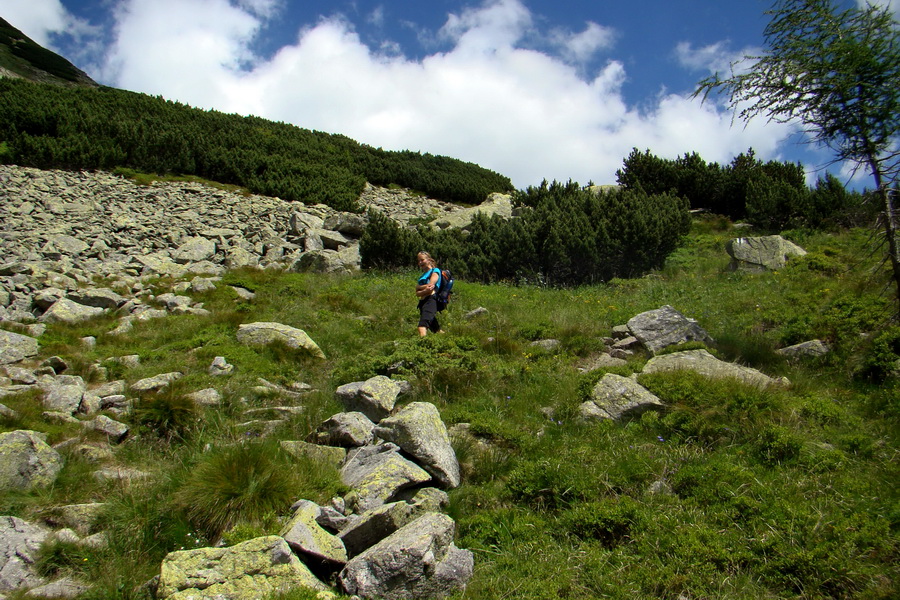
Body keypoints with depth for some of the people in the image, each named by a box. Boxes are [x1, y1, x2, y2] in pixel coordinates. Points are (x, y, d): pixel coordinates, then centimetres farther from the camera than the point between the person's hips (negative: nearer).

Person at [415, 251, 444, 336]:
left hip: (431, 300, -9)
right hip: (422, 302, 9)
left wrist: (419, 287, 8)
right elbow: (417, 294, 12)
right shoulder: (422, 276, 26)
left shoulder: (435, 271, 7)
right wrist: (425, 290, -9)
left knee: (422, 326, -29)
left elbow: (430, 285, -9)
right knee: (435, 329, 11)